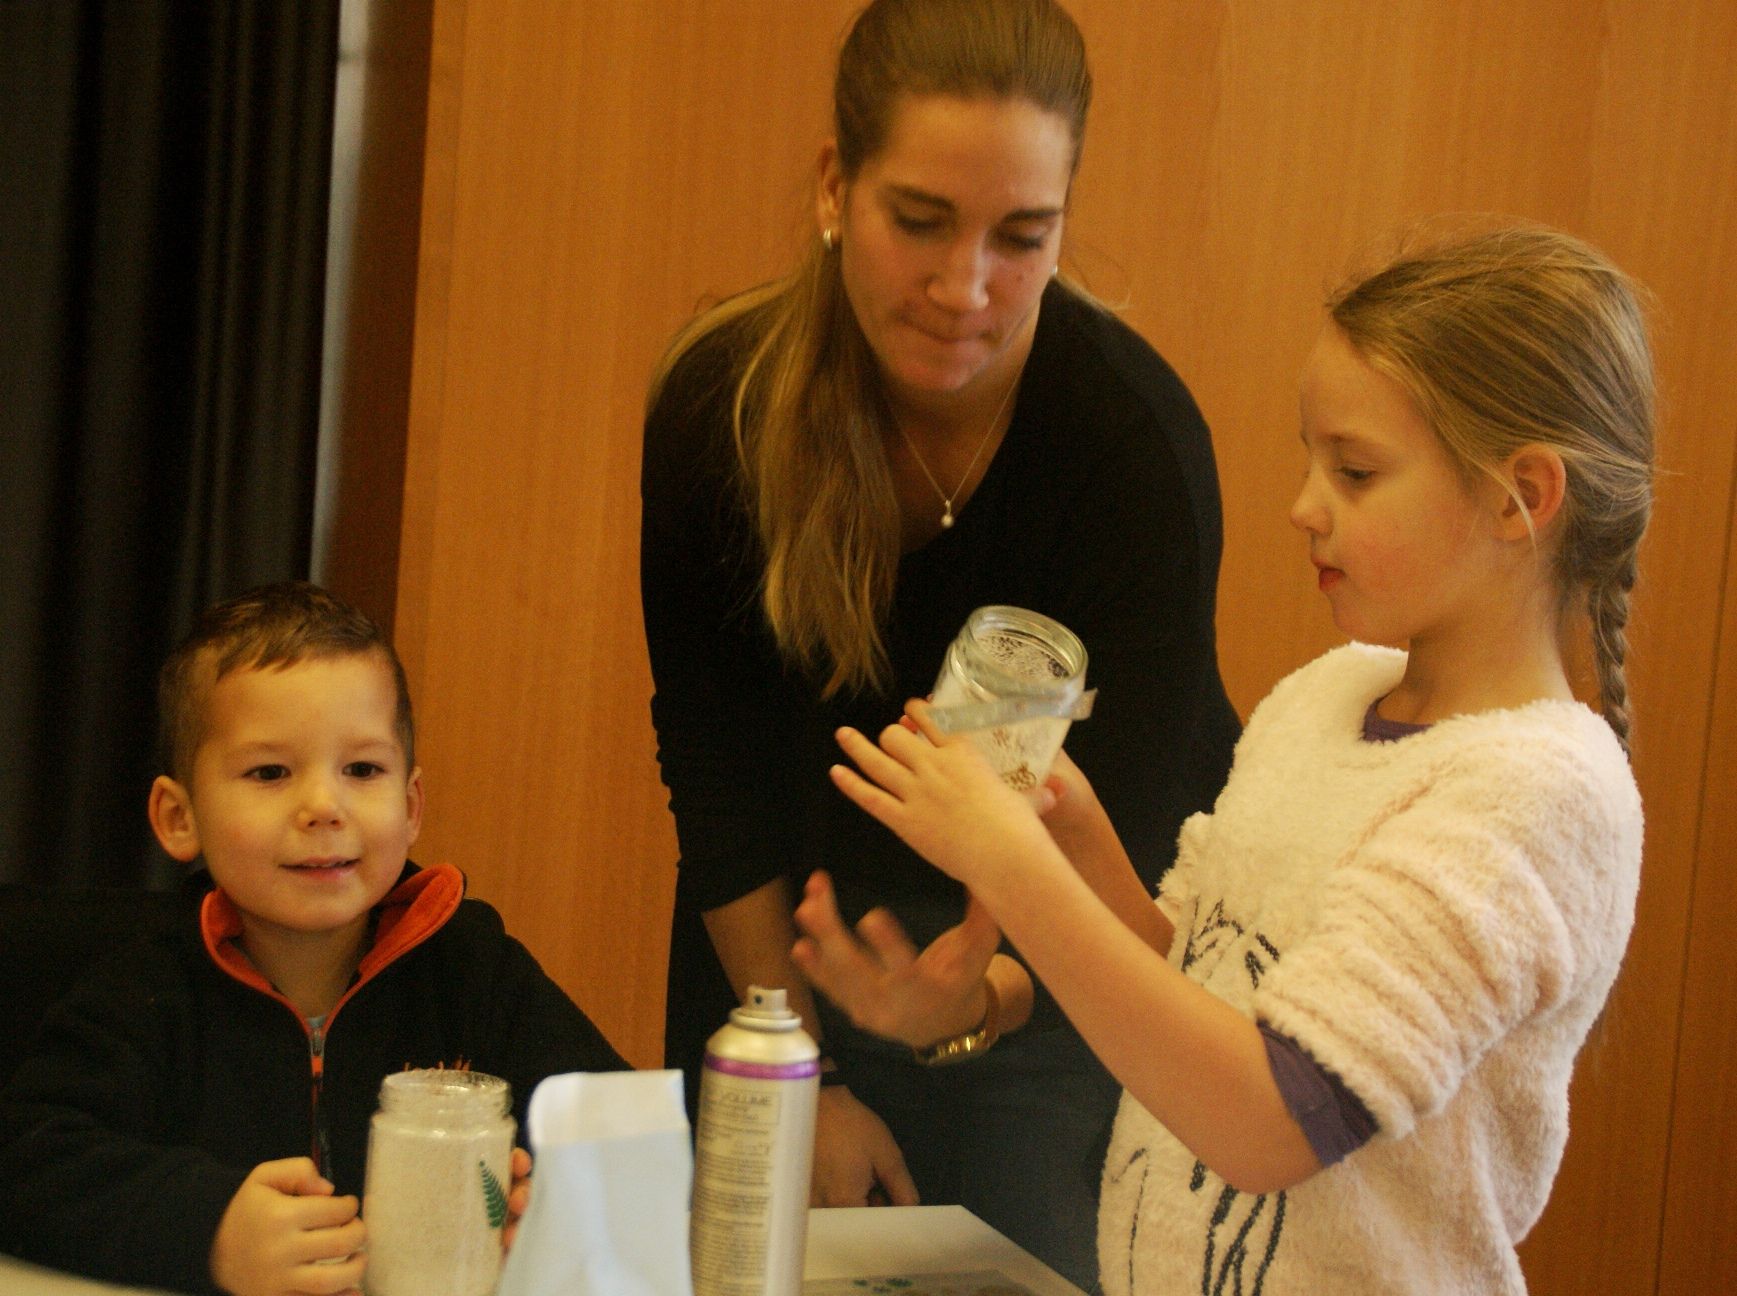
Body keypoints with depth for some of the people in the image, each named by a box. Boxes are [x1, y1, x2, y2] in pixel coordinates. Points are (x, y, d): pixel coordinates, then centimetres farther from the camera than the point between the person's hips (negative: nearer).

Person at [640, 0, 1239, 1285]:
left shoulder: (1135, 437, -27)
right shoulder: (716, 402, -18)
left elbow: (1119, 839, -28)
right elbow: (717, 776, -7)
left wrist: (985, 995, -48)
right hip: (811, 935, 3)